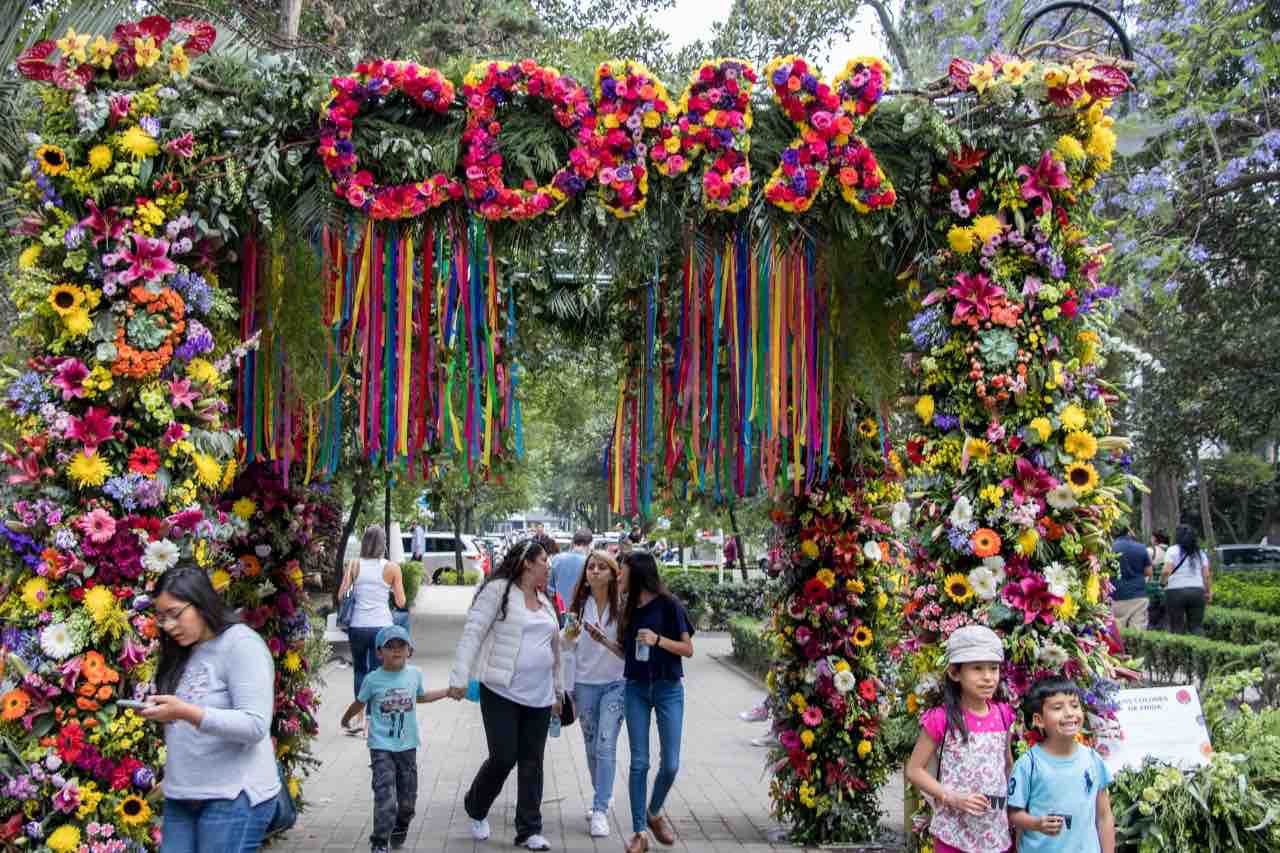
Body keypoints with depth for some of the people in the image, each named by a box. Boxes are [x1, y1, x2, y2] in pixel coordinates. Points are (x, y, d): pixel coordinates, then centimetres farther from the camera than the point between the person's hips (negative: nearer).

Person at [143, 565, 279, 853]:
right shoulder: (183, 652, 13)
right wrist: (160, 713, 0)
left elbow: (256, 726, -19)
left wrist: (186, 712, -25)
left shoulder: (241, 643, -11)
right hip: (180, 797, 7)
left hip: (234, 798, -7)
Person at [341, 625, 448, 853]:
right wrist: (346, 719, 22)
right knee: (385, 796, -12)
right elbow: (360, 703, 10)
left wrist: (448, 692, 22)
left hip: (407, 746, 3)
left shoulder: (415, 674, 0)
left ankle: (399, 831, 36)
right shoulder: (373, 679, -9)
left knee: (408, 798, 10)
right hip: (381, 748, -3)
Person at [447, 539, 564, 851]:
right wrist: (459, 677, -20)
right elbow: (472, 633, -12)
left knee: (531, 764, 8)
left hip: (539, 697, 6)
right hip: (502, 693, -6)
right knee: (504, 758, -4)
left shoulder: (544, 601, 14)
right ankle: (476, 809, 25)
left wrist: (558, 690, 21)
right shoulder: (498, 590, -8)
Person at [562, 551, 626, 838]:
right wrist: (570, 634, -15)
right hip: (585, 684, 3)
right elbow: (567, 645, 7)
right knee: (591, 747, 13)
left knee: (606, 746, -10)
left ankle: (600, 810, -7)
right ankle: (601, 800, 30)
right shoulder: (579, 605, -1)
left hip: (615, 684, -3)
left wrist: (606, 641, -27)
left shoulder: (622, 606, -9)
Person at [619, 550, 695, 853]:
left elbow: (688, 649, -8)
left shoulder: (668, 604, -8)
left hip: (668, 689, -3)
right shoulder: (628, 607, 7)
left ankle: (654, 812, 26)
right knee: (639, 762, 1)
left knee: (670, 763, -1)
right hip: (636, 689, 3)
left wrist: (658, 639, -21)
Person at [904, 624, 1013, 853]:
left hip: (996, 832, 4)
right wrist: (952, 798, -16)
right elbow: (914, 770, -7)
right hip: (954, 832, -4)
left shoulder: (1002, 714, 1)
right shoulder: (942, 719, -12)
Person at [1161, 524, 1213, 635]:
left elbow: (1166, 571, -13)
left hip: (1176, 592, -4)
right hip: (1197, 591, 4)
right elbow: (1207, 575, 6)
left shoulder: (1173, 551, -2)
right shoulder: (1200, 553, 12)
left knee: (1177, 628, 0)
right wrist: (1209, 592, 12)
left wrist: (1162, 581, 4)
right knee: (1196, 627, 8)